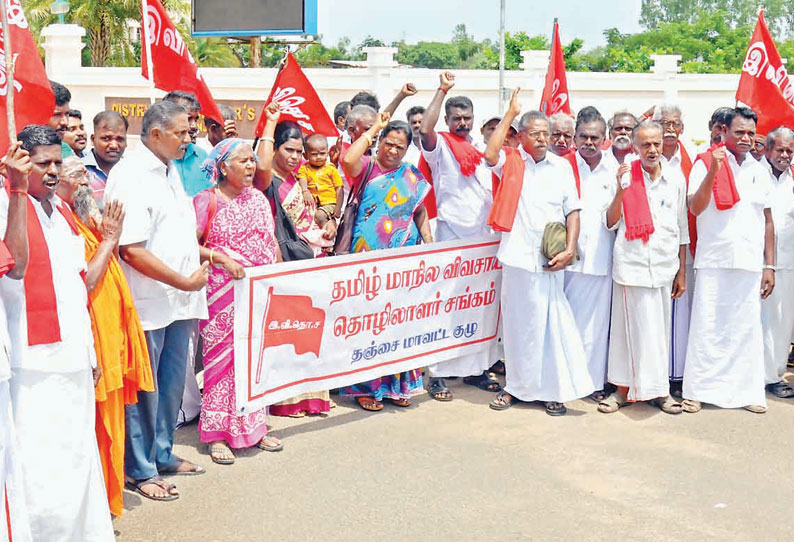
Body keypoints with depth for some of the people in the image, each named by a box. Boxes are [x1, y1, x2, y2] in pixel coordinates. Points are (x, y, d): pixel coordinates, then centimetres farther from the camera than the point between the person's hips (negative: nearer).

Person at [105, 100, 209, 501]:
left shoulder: (170, 170, 13)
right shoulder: (130, 176, -16)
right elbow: (132, 250, -23)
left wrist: (206, 253, 13)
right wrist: (184, 281, -18)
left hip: (180, 301, 9)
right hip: (148, 303, -9)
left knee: (172, 382, 18)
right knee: (144, 389, 3)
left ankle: (162, 454, 34)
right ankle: (140, 471, 17)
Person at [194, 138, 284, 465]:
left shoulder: (259, 198, 13)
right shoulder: (207, 200, -4)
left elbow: (272, 243, 18)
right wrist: (221, 259, -21)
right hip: (224, 294, -5)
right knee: (222, 358, -2)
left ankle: (255, 427, 21)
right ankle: (217, 433, 8)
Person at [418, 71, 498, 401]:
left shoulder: (481, 151, 15)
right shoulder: (440, 147, -2)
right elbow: (425, 129, -22)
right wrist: (443, 90, -18)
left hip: (482, 236, 6)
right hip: (451, 234, -6)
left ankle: (475, 368, 19)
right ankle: (438, 374, -1)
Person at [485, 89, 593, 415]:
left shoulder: (561, 166, 10)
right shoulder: (511, 162, 5)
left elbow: (572, 210, 8)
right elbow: (490, 154, -18)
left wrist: (569, 249, -5)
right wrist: (510, 113, -12)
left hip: (550, 259, 1)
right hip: (517, 256, -1)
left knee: (552, 323, 0)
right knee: (517, 321, 7)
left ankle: (554, 389, 10)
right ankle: (516, 385, 21)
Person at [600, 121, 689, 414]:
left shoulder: (676, 178, 7)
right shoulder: (625, 176, -1)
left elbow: (682, 228, 12)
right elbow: (611, 223, -3)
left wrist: (682, 271, 11)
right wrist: (620, 191, -18)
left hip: (664, 265, 3)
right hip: (632, 265, -3)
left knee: (659, 329, 7)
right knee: (633, 329, -2)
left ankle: (657, 389, 16)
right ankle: (623, 389, 9)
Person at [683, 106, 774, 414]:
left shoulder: (759, 171, 12)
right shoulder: (705, 163, 0)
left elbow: (767, 221, 13)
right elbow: (695, 208, -12)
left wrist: (769, 265, 9)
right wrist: (713, 172, -23)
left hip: (750, 262, 4)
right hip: (714, 261, -4)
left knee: (747, 328, 7)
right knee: (707, 327, -1)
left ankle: (748, 391, 16)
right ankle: (697, 389, 6)